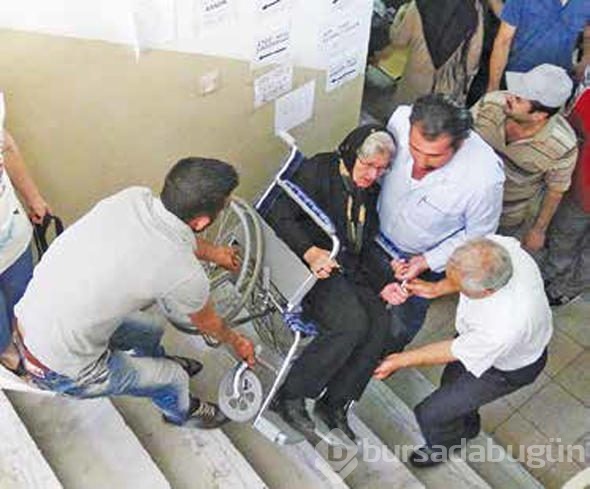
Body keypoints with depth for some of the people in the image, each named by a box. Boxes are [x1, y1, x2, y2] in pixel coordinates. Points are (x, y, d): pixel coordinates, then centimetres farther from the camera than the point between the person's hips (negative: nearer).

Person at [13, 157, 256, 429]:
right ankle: (182, 413, 49)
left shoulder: (133, 196, -11)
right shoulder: (184, 275, -27)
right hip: (61, 371, -6)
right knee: (175, 379, 16)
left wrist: (214, 252, 31)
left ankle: (162, 364, 61)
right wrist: (236, 341, 19)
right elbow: (207, 323, -3)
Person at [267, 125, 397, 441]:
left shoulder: (372, 191, 18)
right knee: (352, 323, -28)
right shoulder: (319, 170, -3)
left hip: (349, 272, 7)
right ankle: (290, 396, -14)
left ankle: (334, 403, -6)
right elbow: (280, 217, -11)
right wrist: (311, 252, -25)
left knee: (379, 323, -19)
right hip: (310, 270, -6)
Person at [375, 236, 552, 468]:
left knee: (430, 414, 5)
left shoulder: (502, 329, -46)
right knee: (451, 381, 28)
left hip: (507, 366, -6)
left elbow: (454, 352, -25)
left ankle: (440, 449, 41)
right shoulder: (498, 244, -33)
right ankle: (467, 427, 61)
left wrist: (399, 360, -13)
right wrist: (437, 288, -11)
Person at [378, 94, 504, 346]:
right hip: (379, 230, 3)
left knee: (408, 312, 25)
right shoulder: (401, 119, -32)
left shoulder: (484, 177, -40)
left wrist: (426, 262, -22)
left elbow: (477, 234, -19)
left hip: (427, 254, -3)